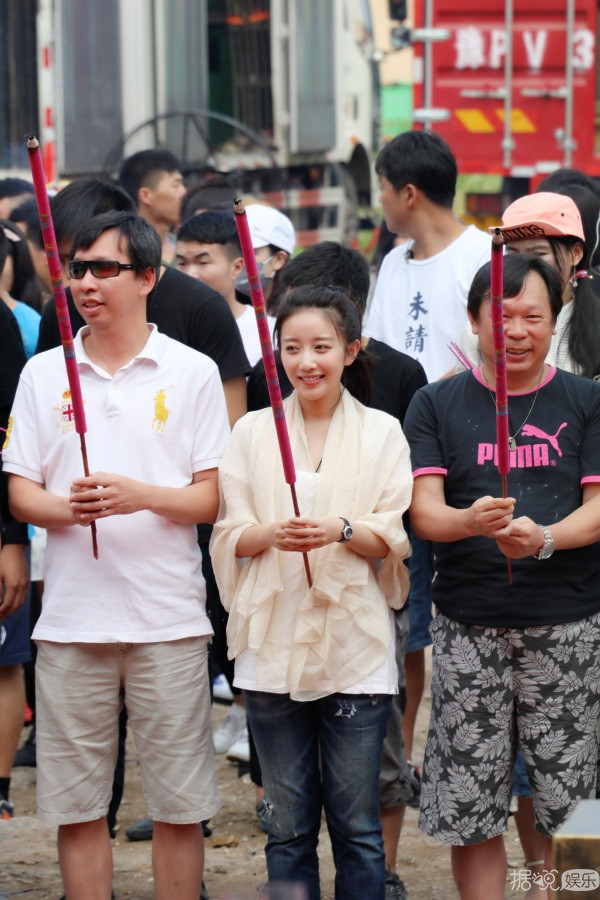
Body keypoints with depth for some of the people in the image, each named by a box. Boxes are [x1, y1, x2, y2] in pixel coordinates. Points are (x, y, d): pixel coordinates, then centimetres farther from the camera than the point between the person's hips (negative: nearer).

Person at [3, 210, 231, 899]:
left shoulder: (192, 372, 4)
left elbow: (215, 497, 1)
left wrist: (142, 495, -16)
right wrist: (67, 507, -13)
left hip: (168, 616, -2)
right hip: (71, 617, 2)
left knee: (180, 805, 2)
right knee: (76, 806, 4)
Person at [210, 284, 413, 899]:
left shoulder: (382, 433, 5)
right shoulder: (253, 431, 8)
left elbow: (394, 540, 1)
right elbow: (228, 535, 4)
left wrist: (341, 531, -18)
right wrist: (272, 533, -17)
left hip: (355, 647, -1)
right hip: (273, 643, 1)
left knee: (356, 825, 2)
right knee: (287, 824, 6)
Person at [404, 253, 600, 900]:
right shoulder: (437, 404, 8)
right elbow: (424, 511, -1)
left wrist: (544, 538, -19)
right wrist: (472, 521, -23)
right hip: (469, 627, 0)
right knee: (469, 809, 0)